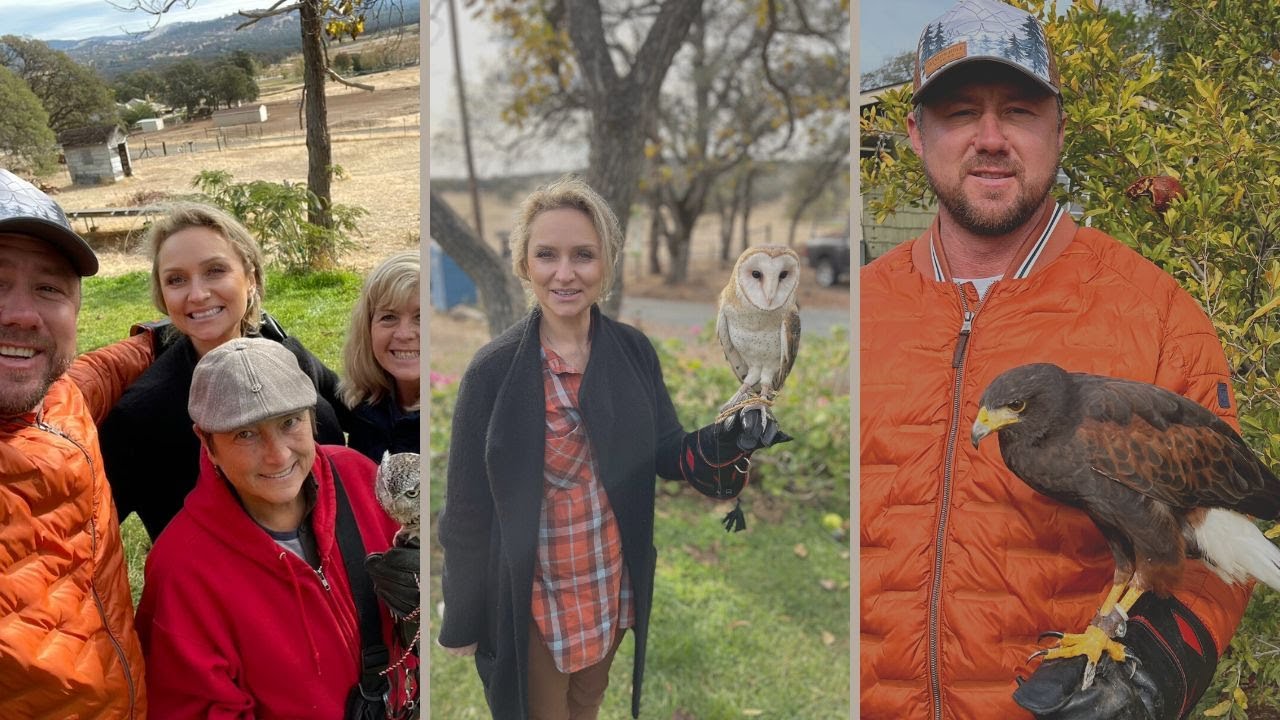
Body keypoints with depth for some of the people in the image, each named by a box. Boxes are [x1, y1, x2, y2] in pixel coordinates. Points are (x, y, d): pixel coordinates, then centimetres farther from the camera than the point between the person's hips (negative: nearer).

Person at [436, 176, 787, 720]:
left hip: (615, 586, 4)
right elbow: (468, 507, -12)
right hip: (529, 597, -3)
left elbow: (667, 453, -3)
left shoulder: (634, 352, -7)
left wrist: (729, 439, -25)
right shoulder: (493, 370, -18)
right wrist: (462, 622, -6)